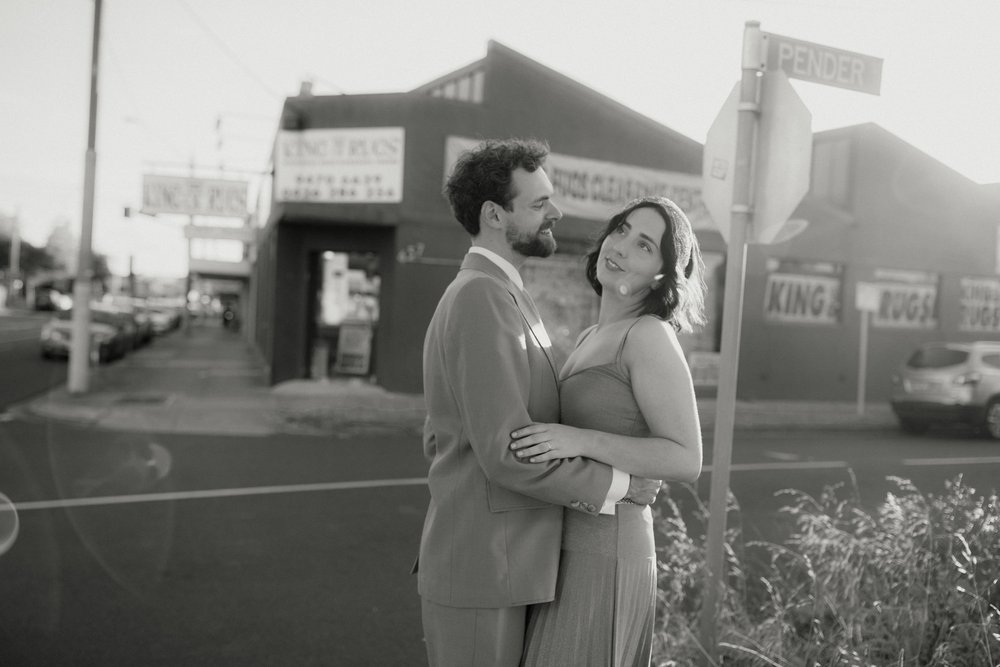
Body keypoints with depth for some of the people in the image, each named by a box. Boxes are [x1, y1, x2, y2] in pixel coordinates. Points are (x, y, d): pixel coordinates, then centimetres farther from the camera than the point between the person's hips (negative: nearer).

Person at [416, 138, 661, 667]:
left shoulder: (485, 294, 13)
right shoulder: (483, 296, -20)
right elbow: (506, 453, -25)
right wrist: (619, 484, -12)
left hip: (478, 560, 10)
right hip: (481, 573, -10)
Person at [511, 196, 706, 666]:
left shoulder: (651, 336, -14)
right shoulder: (593, 339, 12)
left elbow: (686, 461, -19)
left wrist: (581, 440, -27)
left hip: (601, 556, -8)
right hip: (569, 547, 9)